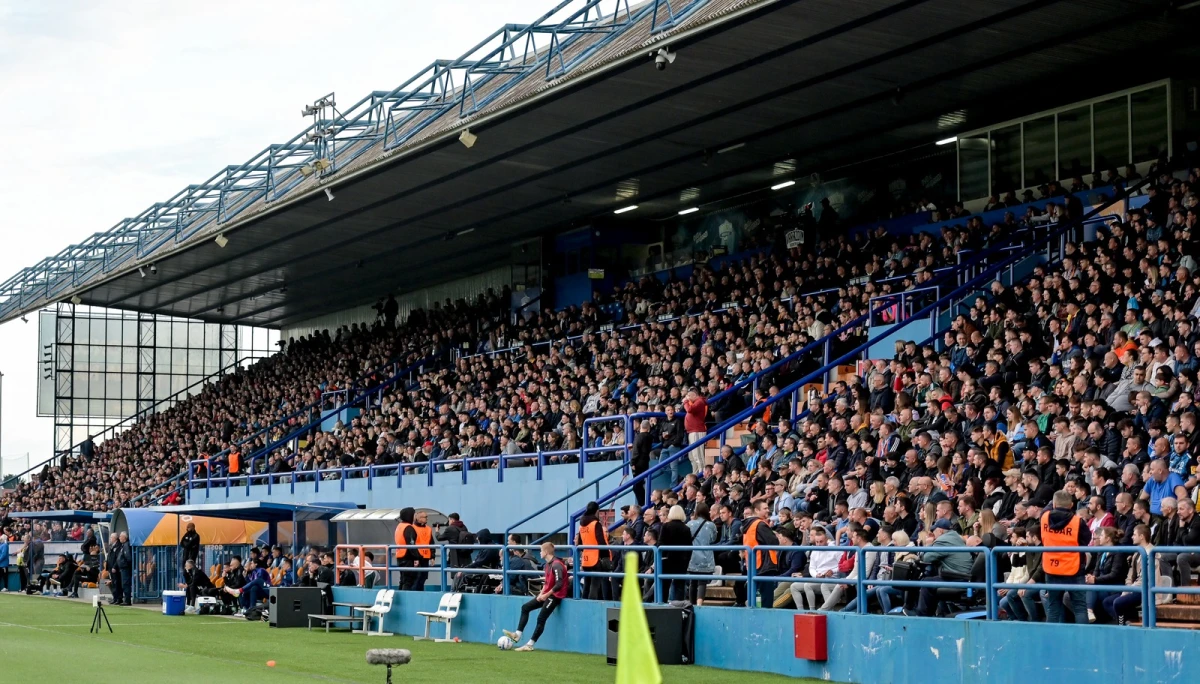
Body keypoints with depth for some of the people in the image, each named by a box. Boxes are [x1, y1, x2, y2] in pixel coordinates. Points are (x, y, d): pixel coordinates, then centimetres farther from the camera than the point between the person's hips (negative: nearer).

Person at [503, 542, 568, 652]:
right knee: (525, 607, 8)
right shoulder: (548, 564, 10)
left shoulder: (556, 565, -20)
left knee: (541, 618, -12)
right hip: (546, 594, 10)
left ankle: (530, 645, -6)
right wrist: (541, 593, 1)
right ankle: (517, 635, 6)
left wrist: (546, 595, -18)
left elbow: (559, 584, -25)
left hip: (555, 595, -10)